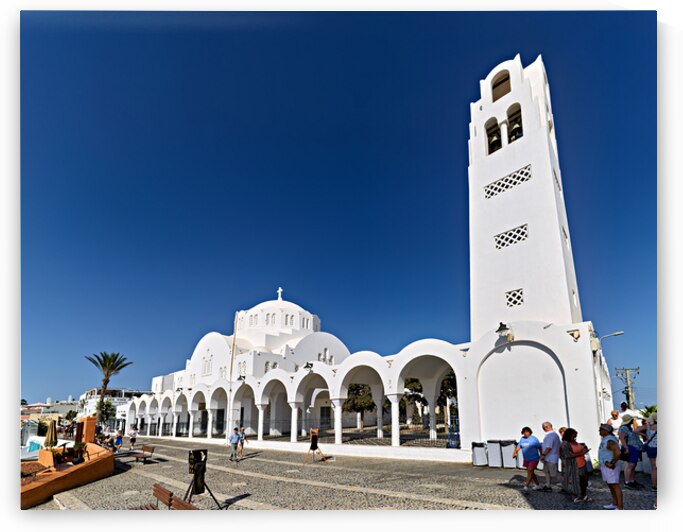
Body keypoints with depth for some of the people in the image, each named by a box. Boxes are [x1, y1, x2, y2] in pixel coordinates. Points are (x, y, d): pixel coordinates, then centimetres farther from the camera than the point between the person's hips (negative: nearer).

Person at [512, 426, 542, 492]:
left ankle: (526, 487, -16)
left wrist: (541, 455, -14)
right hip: (526, 459, 6)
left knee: (530, 472, -13)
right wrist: (515, 452, -11)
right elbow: (518, 446, 4)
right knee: (531, 472, 16)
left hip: (534, 459, -6)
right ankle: (537, 484, 35)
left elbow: (539, 447, -7)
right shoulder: (522, 439, 5)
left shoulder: (534, 439, -10)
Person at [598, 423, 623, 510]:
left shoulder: (610, 441, -21)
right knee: (610, 486, 19)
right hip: (605, 466, 11)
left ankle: (620, 508, 0)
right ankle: (615, 504, 31)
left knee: (616, 487, -5)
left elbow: (618, 452, -34)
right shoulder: (605, 439, 12)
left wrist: (612, 463, -24)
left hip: (610, 468, -11)